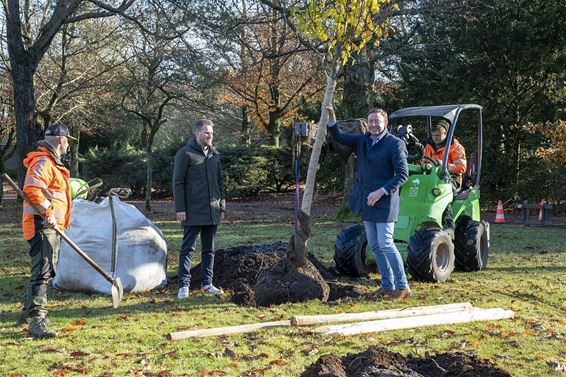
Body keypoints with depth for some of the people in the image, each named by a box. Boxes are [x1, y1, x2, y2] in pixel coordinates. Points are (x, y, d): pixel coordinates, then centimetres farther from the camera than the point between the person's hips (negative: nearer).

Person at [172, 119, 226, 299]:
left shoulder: (215, 155, 12)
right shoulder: (185, 153, -6)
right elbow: (177, 182, -8)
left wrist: (222, 206, 14)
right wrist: (180, 208, -13)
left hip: (212, 211, 6)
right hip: (193, 212, -6)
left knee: (209, 249, 11)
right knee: (188, 248, -2)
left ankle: (206, 283, 19)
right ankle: (184, 285, 3)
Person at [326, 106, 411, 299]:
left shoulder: (395, 144, -11)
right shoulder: (362, 141, 11)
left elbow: (403, 173, -15)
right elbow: (339, 137, 11)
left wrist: (381, 191, -21)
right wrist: (331, 118, -5)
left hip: (384, 202, -8)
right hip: (366, 202, 8)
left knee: (386, 244, -10)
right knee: (374, 245, 10)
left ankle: (403, 287, -2)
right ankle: (388, 285, 18)